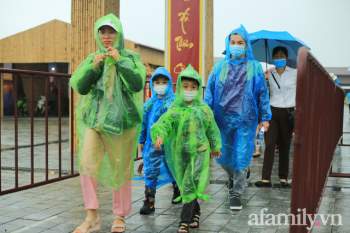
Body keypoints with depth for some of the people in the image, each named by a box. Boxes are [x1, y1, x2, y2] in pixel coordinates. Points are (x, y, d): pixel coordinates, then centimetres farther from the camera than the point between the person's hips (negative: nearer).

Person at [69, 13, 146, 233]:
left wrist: (120, 62, -17)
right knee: (87, 163, -14)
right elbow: (79, 87, 2)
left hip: (122, 120, -2)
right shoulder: (92, 59, 11)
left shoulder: (131, 58, 3)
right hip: (94, 119, 2)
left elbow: (137, 84, -11)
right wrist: (94, 67, -12)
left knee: (121, 170, 3)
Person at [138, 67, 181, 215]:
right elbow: (144, 123, 13)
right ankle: (149, 202, 5)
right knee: (150, 172, 1)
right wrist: (142, 140, 14)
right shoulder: (149, 103, 8)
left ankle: (177, 191, 38)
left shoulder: (173, 102, -7)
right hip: (152, 143, 4)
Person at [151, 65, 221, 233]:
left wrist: (215, 146, 25)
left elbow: (212, 129, 14)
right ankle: (195, 212, 37)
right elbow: (163, 123, -20)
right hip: (180, 154, 2)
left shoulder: (204, 109, 0)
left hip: (199, 152, -2)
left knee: (190, 186, -11)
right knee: (186, 187, 14)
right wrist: (159, 135, -42)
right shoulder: (175, 110, -3)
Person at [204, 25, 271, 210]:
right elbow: (209, 91, 5)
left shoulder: (254, 66, 2)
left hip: (245, 119, -2)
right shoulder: (220, 66, 5)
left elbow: (262, 93, 5)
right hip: (223, 118, 2)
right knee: (223, 155, 12)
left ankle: (236, 193, 10)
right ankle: (232, 177, 43)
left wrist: (265, 117, 2)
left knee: (241, 156, -2)